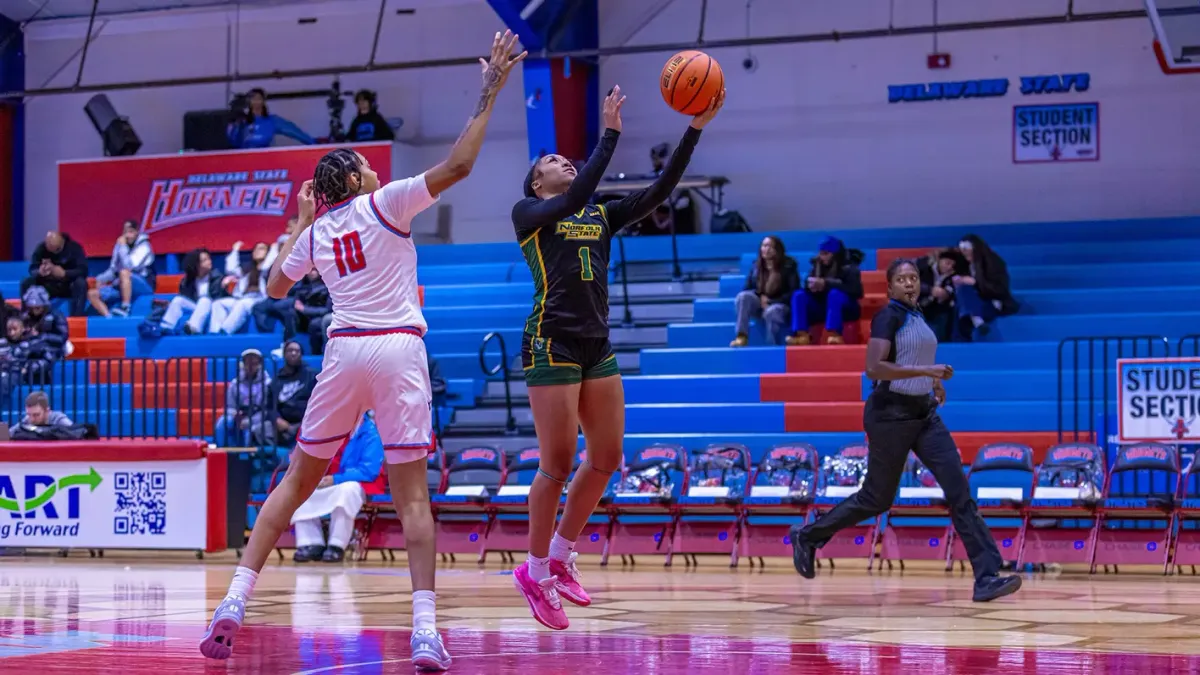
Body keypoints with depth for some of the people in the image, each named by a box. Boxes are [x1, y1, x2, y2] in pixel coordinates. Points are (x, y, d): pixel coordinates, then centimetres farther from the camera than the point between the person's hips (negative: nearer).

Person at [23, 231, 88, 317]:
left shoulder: (74, 247, -14)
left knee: (81, 283, -35)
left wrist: (64, 273, -39)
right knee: (26, 283, -22)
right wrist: (39, 272, -35)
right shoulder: (41, 248, -8)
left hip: (68, 286, -2)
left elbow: (83, 270, -22)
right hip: (48, 286, 2)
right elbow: (32, 269, -10)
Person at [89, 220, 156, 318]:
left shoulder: (143, 246, -8)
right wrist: (101, 279, -2)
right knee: (92, 294, -6)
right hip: (122, 286, 7)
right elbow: (113, 270, 15)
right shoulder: (120, 245, 11)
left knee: (124, 272, -37)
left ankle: (125, 309, -37)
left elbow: (130, 266, -22)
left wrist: (122, 247, -15)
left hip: (142, 286, -7)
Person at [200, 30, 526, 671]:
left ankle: (235, 600, 4)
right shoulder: (384, 204, 0)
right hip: (399, 350, -3)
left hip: (343, 352, 3)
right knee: (411, 492, -2)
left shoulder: (314, 234, 12)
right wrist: (490, 90, -4)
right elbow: (457, 165, -9)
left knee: (296, 480, 14)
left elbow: (275, 287, 29)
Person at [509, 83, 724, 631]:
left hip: (597, 346, 7)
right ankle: (535, 570, 7)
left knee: (607, 457, 6)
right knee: (558, 462, -7)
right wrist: (609, 133, -18)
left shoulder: (600, 216, 17)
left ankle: (560, 557, 21)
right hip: (551, 344, -7)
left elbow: (659, 191, 6)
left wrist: (696, 128, -4)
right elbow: (575, 198, -19)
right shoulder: (527, 213, 1)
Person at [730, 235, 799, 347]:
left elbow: (794, 292, -12)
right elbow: (748, 289, 9)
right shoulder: (756, 266, 5)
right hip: (761, 304, 5)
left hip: (781, 305, -5)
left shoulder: (788, 266, -8)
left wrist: (771, 302, -19)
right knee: (743, 296, -25)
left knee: (771, 312, -40)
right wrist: (760, 297, -13)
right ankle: (742, 337, -33)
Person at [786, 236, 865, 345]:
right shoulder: (818, 265, 5)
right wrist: (811, 286, -23)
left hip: (846, 309, -5)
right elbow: (807, 286, 4)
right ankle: (802, 335, -31)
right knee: (799, 295, -15)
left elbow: (854, 289, -26)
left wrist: (826, 283, -32)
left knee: (835, 294, -36)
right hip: (823, 308, 5)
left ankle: (835, 335, -48)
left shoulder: (848, 267, -9)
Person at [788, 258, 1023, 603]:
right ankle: (807, 535, 27)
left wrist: (933, 382, 19)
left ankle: (987, 578, -10)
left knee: (959, 491, -5)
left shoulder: (916, 316, 12)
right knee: (877, 499, 4)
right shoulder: (888, 316, -13)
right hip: (891, 414, -7)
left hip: (923, 413, 7)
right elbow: (873, 368, -26)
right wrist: (925, 371, -28)